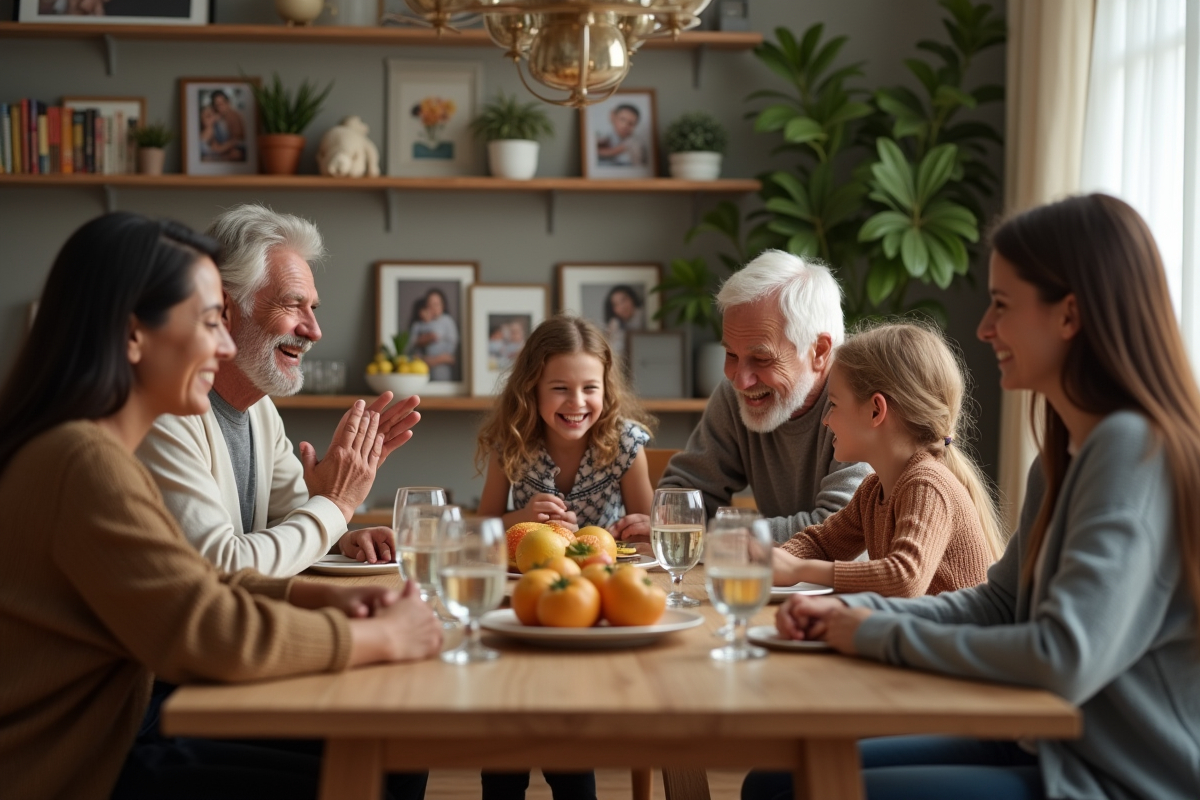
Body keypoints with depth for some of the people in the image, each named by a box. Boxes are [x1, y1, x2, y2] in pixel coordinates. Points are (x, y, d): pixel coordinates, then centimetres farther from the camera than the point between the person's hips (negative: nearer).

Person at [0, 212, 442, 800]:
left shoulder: (101, 451, 11)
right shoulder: (86, 463, -22)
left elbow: (193, 583, 15)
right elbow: (211, 633, -26)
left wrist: (321, 597, -1)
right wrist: (382, 636, -15)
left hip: (110, 735, 10)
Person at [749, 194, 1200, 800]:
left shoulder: (1132, 449, -20)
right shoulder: (1065, 456, 10)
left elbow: (1066, 659, -28)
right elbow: (998, 605, 15)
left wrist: (883, 636, -16)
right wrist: (851, 612, 0)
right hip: (1057, 750, 9)